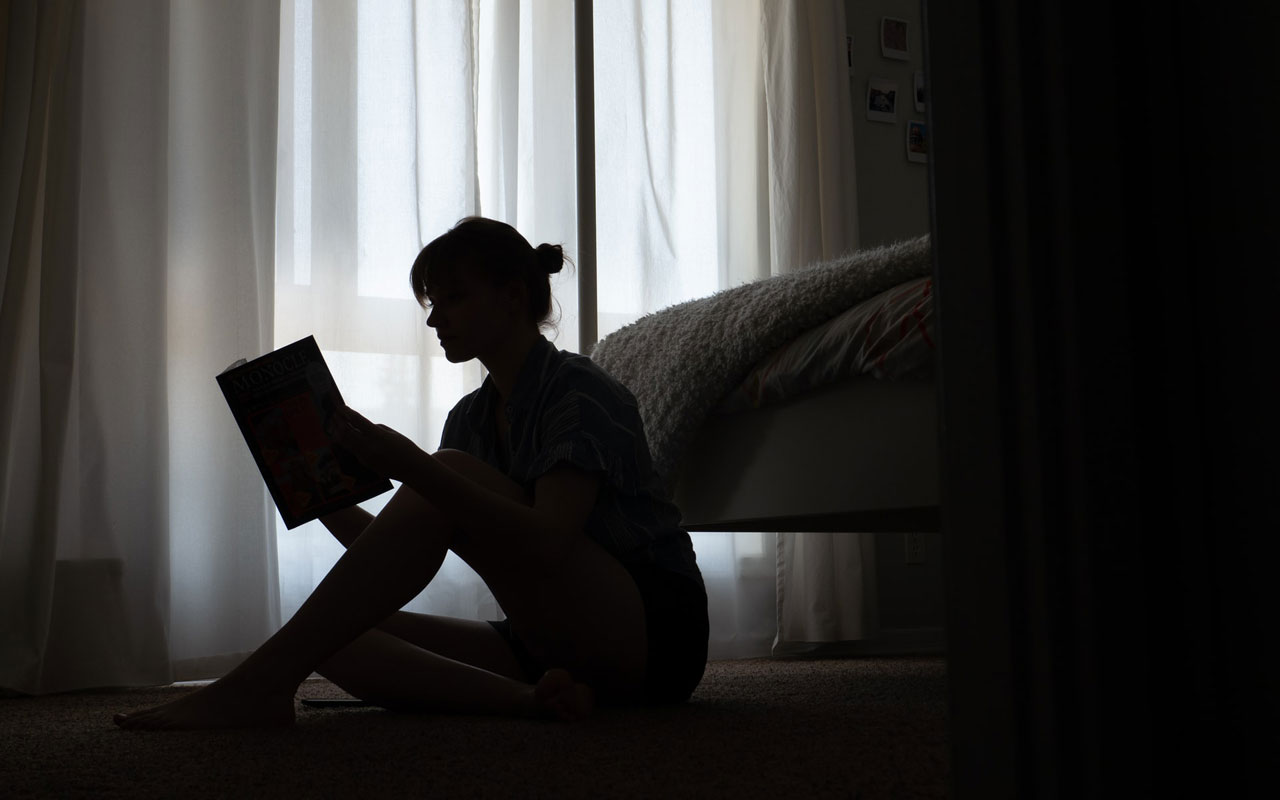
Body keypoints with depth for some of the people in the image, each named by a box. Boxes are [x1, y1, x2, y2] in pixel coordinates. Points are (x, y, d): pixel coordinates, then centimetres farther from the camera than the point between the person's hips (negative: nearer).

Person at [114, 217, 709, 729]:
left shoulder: (577, 389, -8)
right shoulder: (471, 418, 15)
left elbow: (547, 543, -25)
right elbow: (403, 560, 9)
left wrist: (414, 468, -34)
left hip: (655, 632, -7)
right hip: (549, 643, 8)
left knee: (453, 473, -25)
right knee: (338, 637, -11)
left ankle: (258, 684, -31)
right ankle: (527, 700, -31)